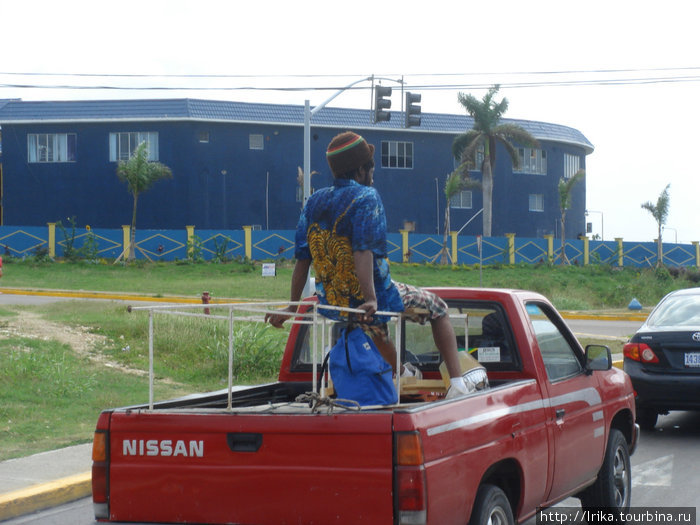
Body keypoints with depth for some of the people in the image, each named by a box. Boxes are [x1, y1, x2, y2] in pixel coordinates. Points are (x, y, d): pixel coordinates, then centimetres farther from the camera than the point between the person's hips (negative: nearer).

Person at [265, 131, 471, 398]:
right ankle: (457, 384, 3)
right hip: (375, 297, -6)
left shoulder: (314, 202, 3)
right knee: (438, 307, 16)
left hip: (331, 305, 6)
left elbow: (302, 260, 4)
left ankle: (404, 373, 61)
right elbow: (363, 252, -27)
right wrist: (371, 300, -34)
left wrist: (291, 307, 9)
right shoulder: (366, 197, -14)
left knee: (376, 327, 40)